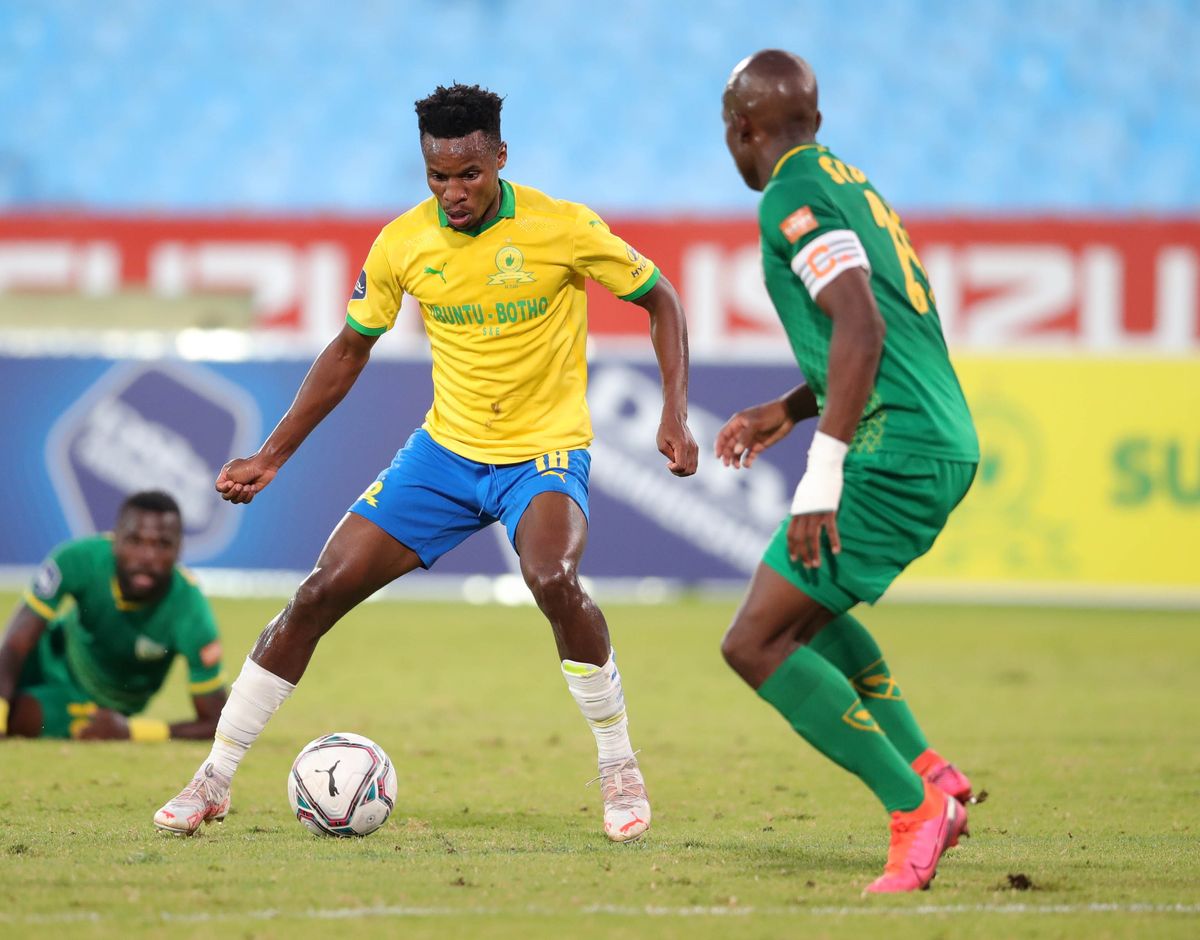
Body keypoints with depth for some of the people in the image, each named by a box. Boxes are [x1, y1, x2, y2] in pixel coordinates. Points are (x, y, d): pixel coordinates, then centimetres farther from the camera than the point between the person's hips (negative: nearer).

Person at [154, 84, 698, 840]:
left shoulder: (562, 228, -14)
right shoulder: (402, 244, -5)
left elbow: (659, 299, -2)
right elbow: (350, 351, 9)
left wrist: (676, 414, -14)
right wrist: (272, 457, 6)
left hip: (544, 452, -4)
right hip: (445, 448, 4)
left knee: (555, 581, -34)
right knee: (321, 592, -5)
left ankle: (620, 770, -14)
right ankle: (215, 780, 6)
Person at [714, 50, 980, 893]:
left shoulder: (794, 198, -9)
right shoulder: (848, 181, 21)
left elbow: (860, 329, -21)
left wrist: (821, 475, -23)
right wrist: (787, 411, 30)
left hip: (894, 453, -10)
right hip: (945, 443, 10)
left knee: (755, 644, -7)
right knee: (807, 607, 29)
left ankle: (915, 809, -11)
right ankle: (930, 773, 18)